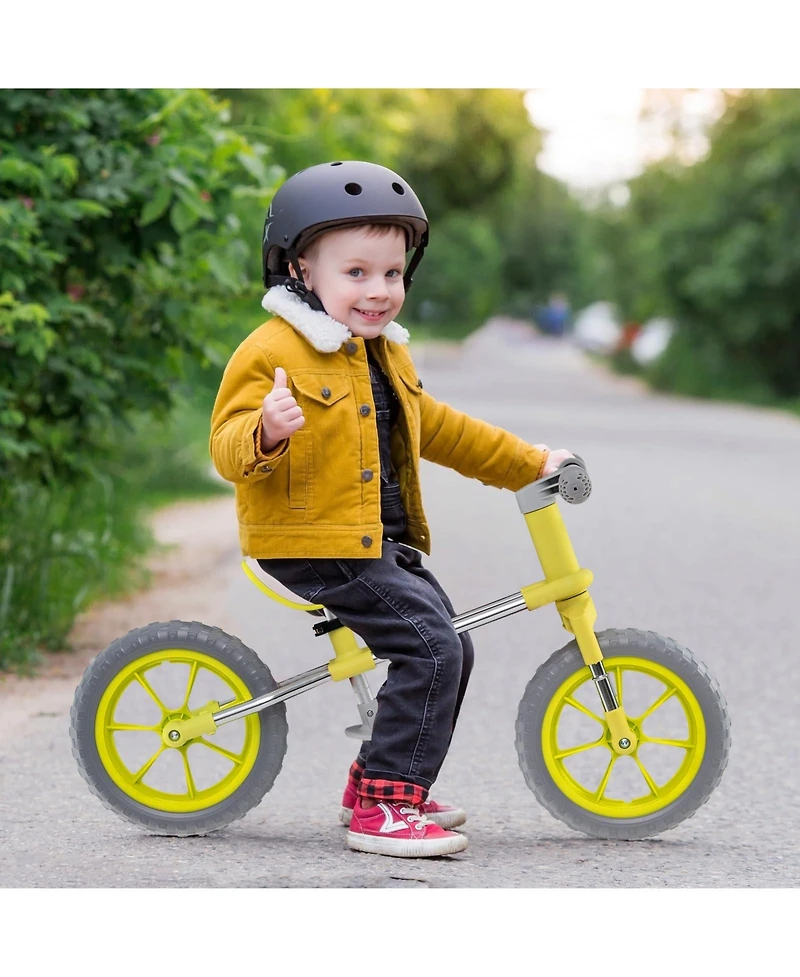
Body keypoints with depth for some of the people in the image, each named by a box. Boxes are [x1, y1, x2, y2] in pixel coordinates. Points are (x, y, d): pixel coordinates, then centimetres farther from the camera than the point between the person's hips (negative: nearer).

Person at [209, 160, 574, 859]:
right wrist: (267, 431, -42)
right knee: (433, 648, -19)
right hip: (314, 546, -10)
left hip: (383, 543, 10)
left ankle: (377, 783, 25)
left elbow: (440, 430, 28)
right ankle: (382, 808, -16)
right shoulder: (274, 352, -13)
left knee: (451, 652, 13)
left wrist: (530, 463, 30)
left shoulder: (387, 356, 16)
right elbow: (228, 448, -19)